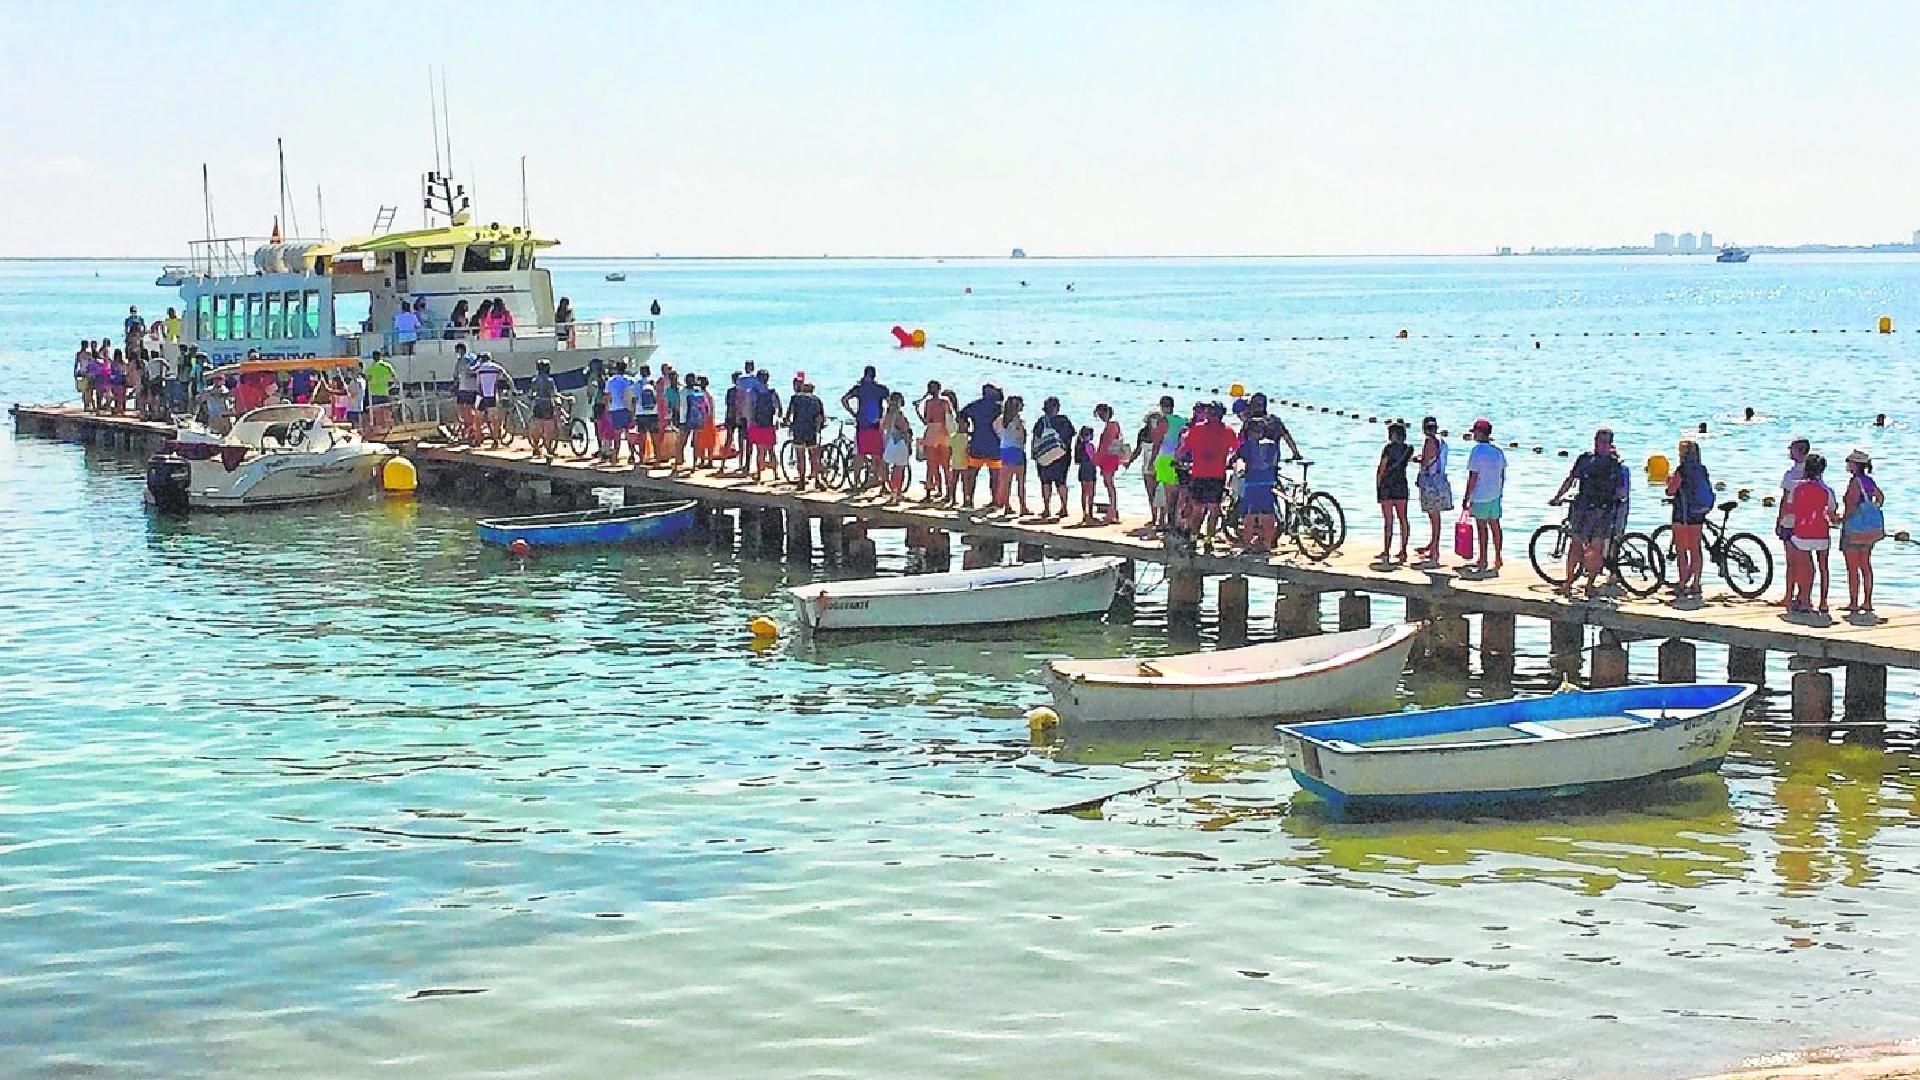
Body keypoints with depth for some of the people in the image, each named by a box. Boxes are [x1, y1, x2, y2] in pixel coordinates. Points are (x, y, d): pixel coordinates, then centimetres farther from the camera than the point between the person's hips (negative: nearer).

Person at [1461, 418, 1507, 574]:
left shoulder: (1476, 451, -14)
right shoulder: (1498, 451, 6)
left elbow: (1473, 478, -15)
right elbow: (1502, 476, 12)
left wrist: (1466, 498, -10)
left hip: (1481, 496, -6)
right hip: (1495, 494, 6)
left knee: (1482, 527, -2)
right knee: (1495, 526, 11)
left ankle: (1483, 561, -1)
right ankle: (1498, 559, 17)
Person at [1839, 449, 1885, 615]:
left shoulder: (1855, 481, -17)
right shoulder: (1869, 481, 9)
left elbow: (1853, 506, -24)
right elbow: (1880, 497, 23)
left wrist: (1842, 519, -14)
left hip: (1855, 527, -9)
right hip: (1870, 529, 9)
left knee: (1852, 568, -4)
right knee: (1865, 566, 14)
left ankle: (1853, 603, -3)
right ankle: (1867, 602, 18)